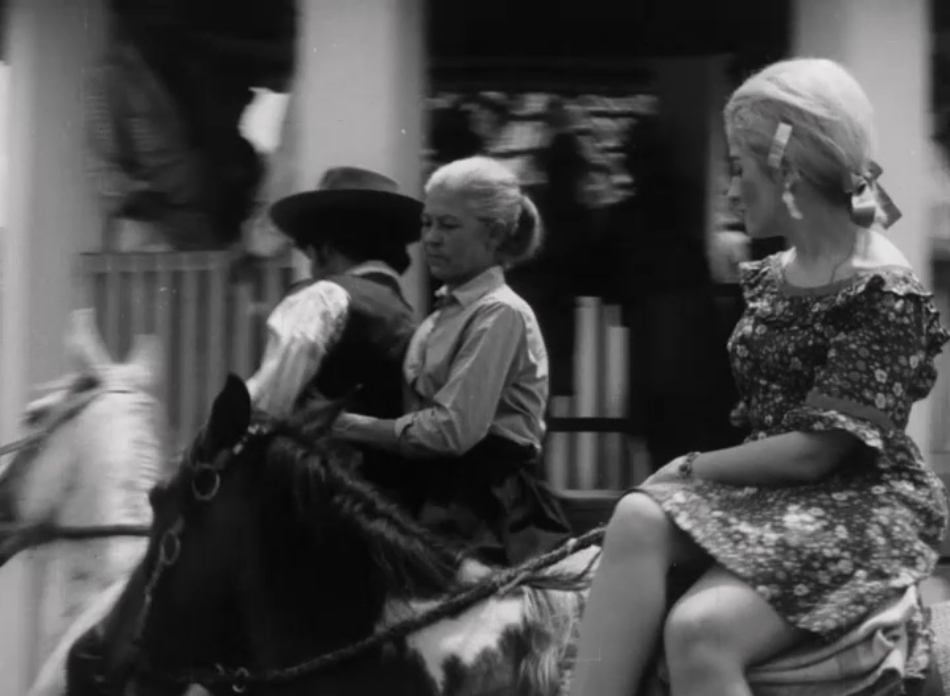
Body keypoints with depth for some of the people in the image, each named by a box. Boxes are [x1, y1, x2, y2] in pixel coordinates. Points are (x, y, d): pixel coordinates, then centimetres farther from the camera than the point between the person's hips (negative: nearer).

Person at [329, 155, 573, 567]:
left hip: (485, 513, -8)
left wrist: (349, 426, -15)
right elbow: (420, 412, 13)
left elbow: (454, 429, -19)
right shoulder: (446, 314, 16)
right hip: (441, 502, 8)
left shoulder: (499, 314, -10)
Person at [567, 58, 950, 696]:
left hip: (858, 508, -7)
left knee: (700, 629, -31)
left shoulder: (883, 293, -15)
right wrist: (696, 473, -5)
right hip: (772, 492, 7)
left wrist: (692, 467, -10)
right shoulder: (772, 276, 12)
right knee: (640, 517, -24)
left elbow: (812, 451, -18)